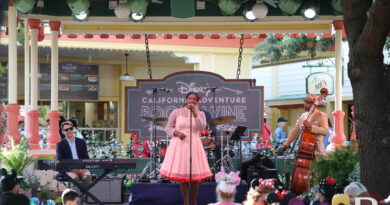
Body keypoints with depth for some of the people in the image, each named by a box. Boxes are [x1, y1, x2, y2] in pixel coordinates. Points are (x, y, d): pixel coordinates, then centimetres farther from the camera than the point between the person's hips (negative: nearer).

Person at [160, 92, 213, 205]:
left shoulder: (200, 114, 7)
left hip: (194, 146, 1)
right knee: (182, 175, -2)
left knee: (195, 175, 0)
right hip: (179, 145, -1)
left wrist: (194, 112, -16)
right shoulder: (176, 112, 3)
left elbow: (202, 127, -11)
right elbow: (168, 128, 6)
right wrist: (177, 133, -14)